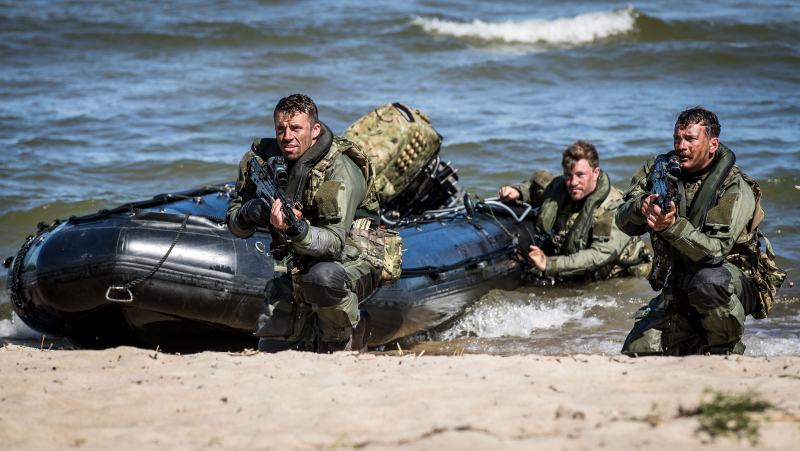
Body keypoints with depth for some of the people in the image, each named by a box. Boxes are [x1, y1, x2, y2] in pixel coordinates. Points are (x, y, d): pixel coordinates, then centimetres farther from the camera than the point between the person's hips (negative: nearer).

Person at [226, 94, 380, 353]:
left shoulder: (340, 173, -25)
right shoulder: (264, 159, -7)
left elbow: (334, 243, -33)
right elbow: (235, 224, -2)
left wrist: (296, 231, -53)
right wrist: (249, 213, -27)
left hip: (351, 263, -6)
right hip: (295, 268, 6)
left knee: (322, 277, -41)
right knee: (271, 352, -1)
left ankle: (345, 335, -9)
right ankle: (315, 330, 31)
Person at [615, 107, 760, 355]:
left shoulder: (735, 190, -16)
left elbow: (714, 251, -27)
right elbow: (624, 222, -4)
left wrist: (672, 226, -42)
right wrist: (642, 205, -27)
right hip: (674, 294, 6)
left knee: (707, 280, -40)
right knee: (637, 353, -7)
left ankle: (726, 350, -15)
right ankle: (695, 341, 23)